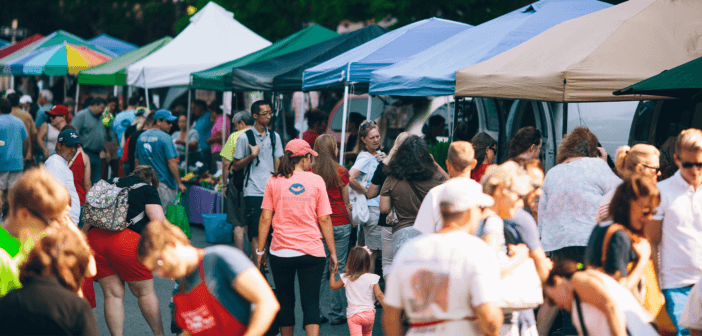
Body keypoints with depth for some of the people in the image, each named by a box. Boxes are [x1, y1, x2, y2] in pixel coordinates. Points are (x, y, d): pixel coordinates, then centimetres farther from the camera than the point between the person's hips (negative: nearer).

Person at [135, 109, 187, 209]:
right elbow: (172, 162, -18)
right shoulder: (165, 138, -13)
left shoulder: (141, 137, 10)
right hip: (164, 183, -7)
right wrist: (179, 183, -15)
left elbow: (137, 161, 17)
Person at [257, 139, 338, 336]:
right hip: (312, 251, -1)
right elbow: (325, 219, -1)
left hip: (281, 251, 1)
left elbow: (265, 218, 0)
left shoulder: (274, 181, 2)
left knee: (285, 301, 15)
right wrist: (333, 253, 5)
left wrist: (260, 250, 7)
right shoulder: (316, 181, -1)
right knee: (310, 302, -2)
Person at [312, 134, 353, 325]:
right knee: (339, 268, 3)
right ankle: (336, 313, 5)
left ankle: (317, 312, 8)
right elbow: (346, 202, 4)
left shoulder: (310, 172, -3)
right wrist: (350, 219, 21)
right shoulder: (341, 172, -5)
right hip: (340, 224, -1)